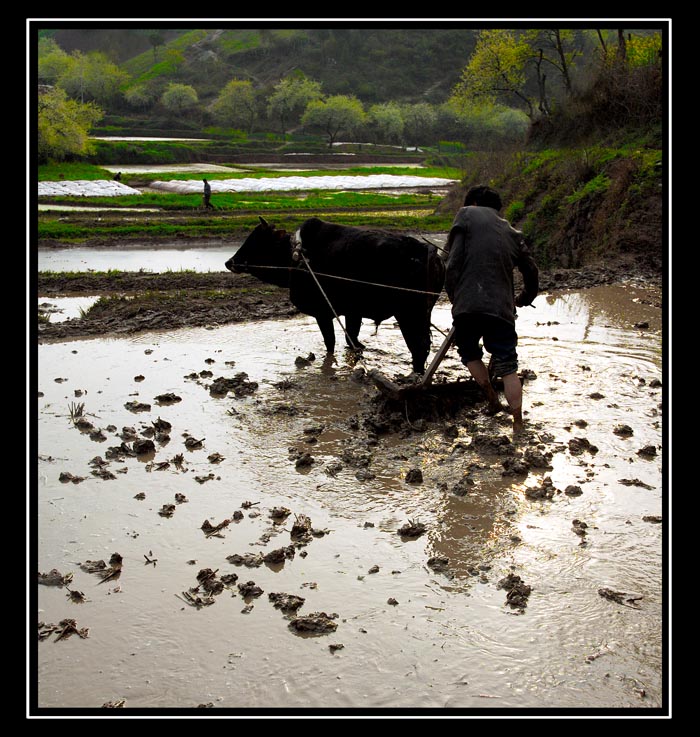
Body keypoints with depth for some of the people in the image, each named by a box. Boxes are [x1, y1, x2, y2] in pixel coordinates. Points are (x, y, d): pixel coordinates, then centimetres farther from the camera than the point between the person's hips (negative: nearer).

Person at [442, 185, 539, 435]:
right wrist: (521, 300, 44)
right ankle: (518, 425, 4)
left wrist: (453, 296, 9)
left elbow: (452, 261, -2)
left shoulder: (467, 215, 9)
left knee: (469, 352, 23)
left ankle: (492, 399, 16)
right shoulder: (512, 233, 21)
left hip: (468, 304, -3)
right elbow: (532, 274, 27)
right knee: (508, 367, 7)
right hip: (502, 309, 3)